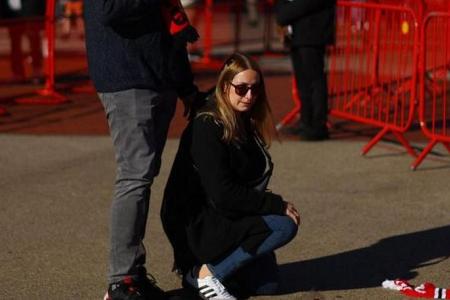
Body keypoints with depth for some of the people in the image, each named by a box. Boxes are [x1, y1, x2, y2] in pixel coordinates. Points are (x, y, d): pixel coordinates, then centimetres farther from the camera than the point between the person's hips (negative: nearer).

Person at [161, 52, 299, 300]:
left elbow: (251, 184, 12)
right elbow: (222, 194, -24)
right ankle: (207, 273, -14)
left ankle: (197, 270, 16)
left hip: (225, 219, 9)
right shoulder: (206, 128, -20)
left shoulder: (245, 123, 8)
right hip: (196, 226, -9)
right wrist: (278, 205, -20)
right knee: (285, 225, -21)